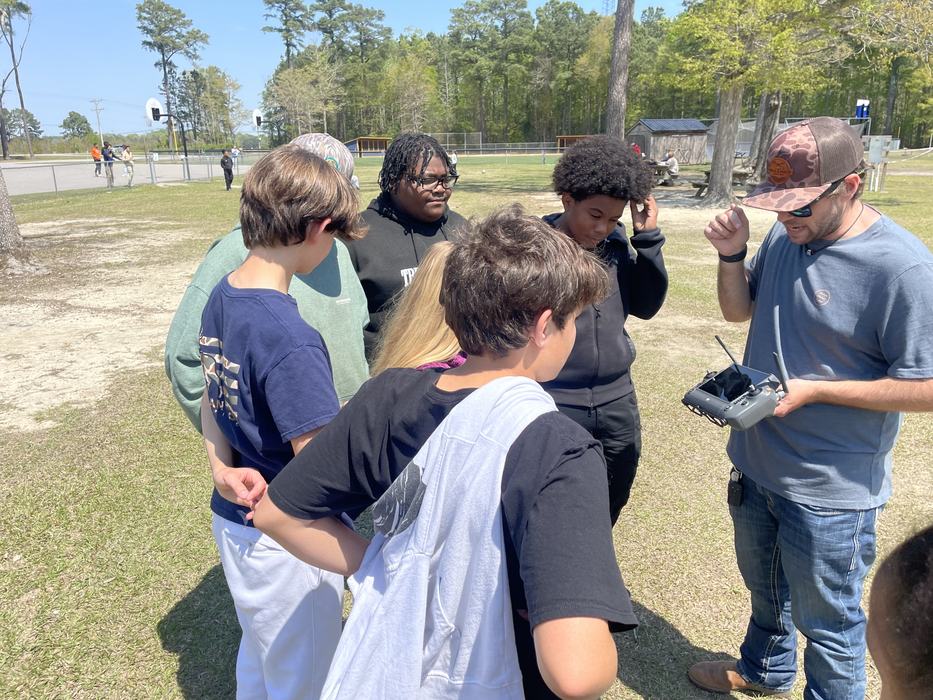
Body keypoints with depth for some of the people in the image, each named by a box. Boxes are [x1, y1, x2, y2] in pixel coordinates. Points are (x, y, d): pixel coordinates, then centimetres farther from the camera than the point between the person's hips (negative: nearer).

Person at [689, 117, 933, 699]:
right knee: (764, 587, 30)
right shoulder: (785, 237, -3)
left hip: (830, 492, -7)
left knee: (826, 621, 15)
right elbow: (740, 310, 9)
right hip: (756, 464, 7)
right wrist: (732, 255, -9)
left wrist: (813, 390, -24)